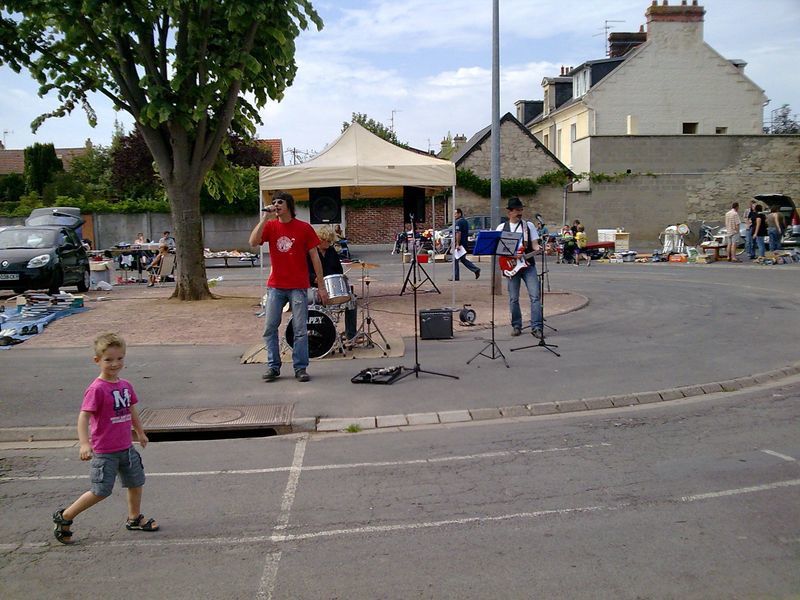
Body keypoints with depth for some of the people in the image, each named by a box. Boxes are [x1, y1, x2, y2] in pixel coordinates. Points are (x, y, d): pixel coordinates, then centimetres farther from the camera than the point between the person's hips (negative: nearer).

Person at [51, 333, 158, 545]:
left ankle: (134, 518, 35)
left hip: (126, 448, 7)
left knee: (136, 482, 15)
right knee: (100, 492, -2)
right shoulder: (96, 389, -19)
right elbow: (83, 416, -23)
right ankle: (64, 517, 17)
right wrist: (84, 444, -34)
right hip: (104, 452, -7)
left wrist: (140, 432, 29)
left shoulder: (125, 385, 3)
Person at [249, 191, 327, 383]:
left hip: (298, 287, -3)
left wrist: (321, 287, -3)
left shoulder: (304, 228, -3)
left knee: (300, 330, 1)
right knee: (270, 328, 4)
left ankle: (300, 368, 9)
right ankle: (273, 367, 15)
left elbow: (315, 258, -1)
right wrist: (264, 218, -16)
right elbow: (253, 242, -12)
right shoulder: (270, 226, 4)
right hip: (275, 286, 3)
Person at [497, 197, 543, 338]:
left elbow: (535, 245, 6)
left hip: (528, 265, 0)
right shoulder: (502, 227, 9)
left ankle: (536, 327, -8)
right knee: (513, 298, 3)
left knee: (535, 296, -9)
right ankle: (516, 326, 16)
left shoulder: (529, 225, 10)